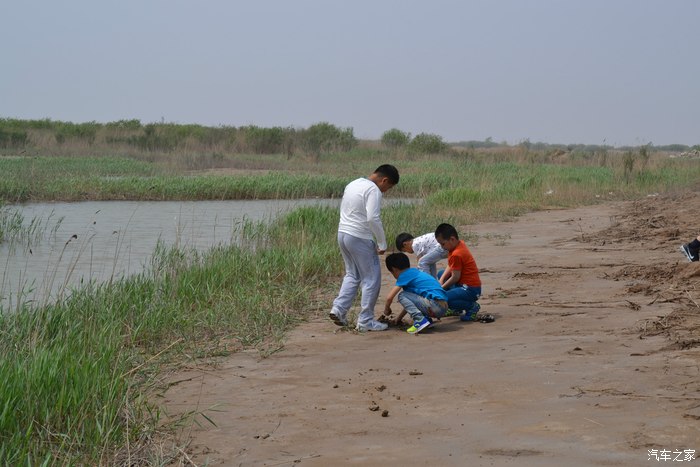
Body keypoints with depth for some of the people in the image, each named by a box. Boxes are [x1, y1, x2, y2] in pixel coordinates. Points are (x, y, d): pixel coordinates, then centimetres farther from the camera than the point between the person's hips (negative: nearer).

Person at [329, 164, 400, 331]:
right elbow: (373, 219, -23)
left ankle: (338, 309, 9)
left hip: (342, 234, 9)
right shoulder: (373, 190, -14)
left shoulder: (352, 184, 14)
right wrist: (382, 243, -14)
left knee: (352, 275, 21)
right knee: (371, 279, 1)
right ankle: (365, 321, 4)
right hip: (360, 239, -9)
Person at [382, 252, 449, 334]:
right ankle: (427, 318, 10)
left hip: (434, 305, -9)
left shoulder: (404, 275, -1)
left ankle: (420, 320, -15)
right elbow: (409, 303, 33)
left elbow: (389, 297, -5)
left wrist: (386, 309, 16)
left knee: (402, 295, -1)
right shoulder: (416, 272, 25)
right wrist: (399, 318, 37)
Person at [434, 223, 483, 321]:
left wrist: (441, 288, -6)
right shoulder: (460, 244, 7)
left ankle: (472, 306, -9)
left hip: (470, 290, -11)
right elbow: (450, 267, 13)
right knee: (441, 274, 24)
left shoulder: (456, 255, -22)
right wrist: (441, 280, 1)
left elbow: (455, 277, -19)